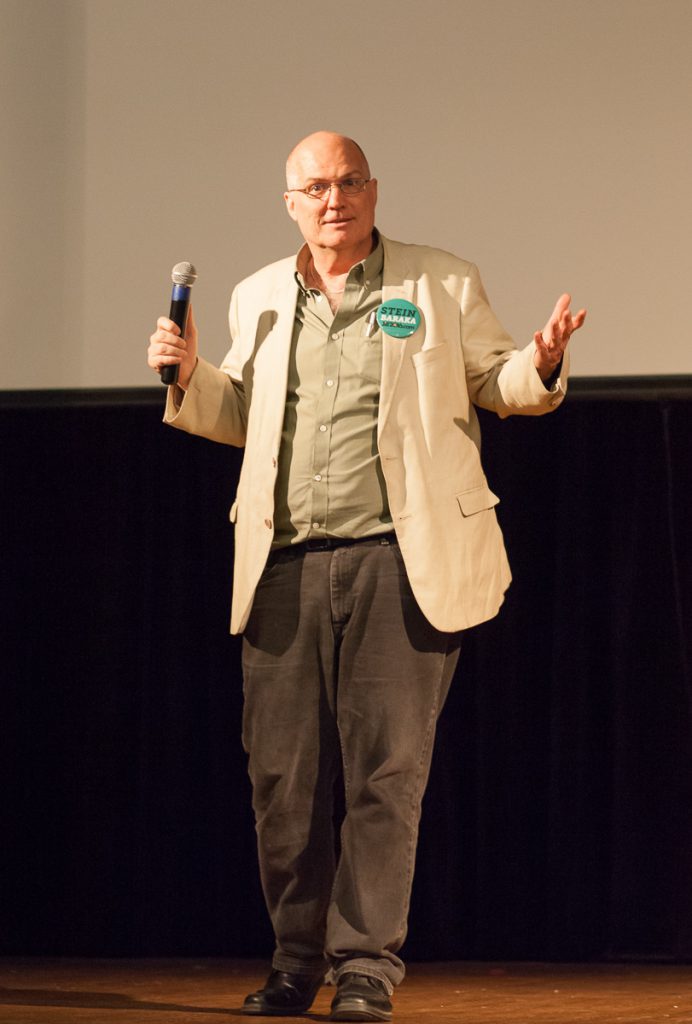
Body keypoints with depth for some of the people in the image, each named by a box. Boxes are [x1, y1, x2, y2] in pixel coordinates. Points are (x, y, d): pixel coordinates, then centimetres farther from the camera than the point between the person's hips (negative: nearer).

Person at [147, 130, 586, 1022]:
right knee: (282, 774, 3)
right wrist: (189, 375, 7)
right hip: (285, 570, 3)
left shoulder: (442, 286, 6)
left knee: (386, 772, -5)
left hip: (398, 562, -3)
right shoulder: (258, 299, 16)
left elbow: (493, 383, 12)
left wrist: (540, 363, -9)